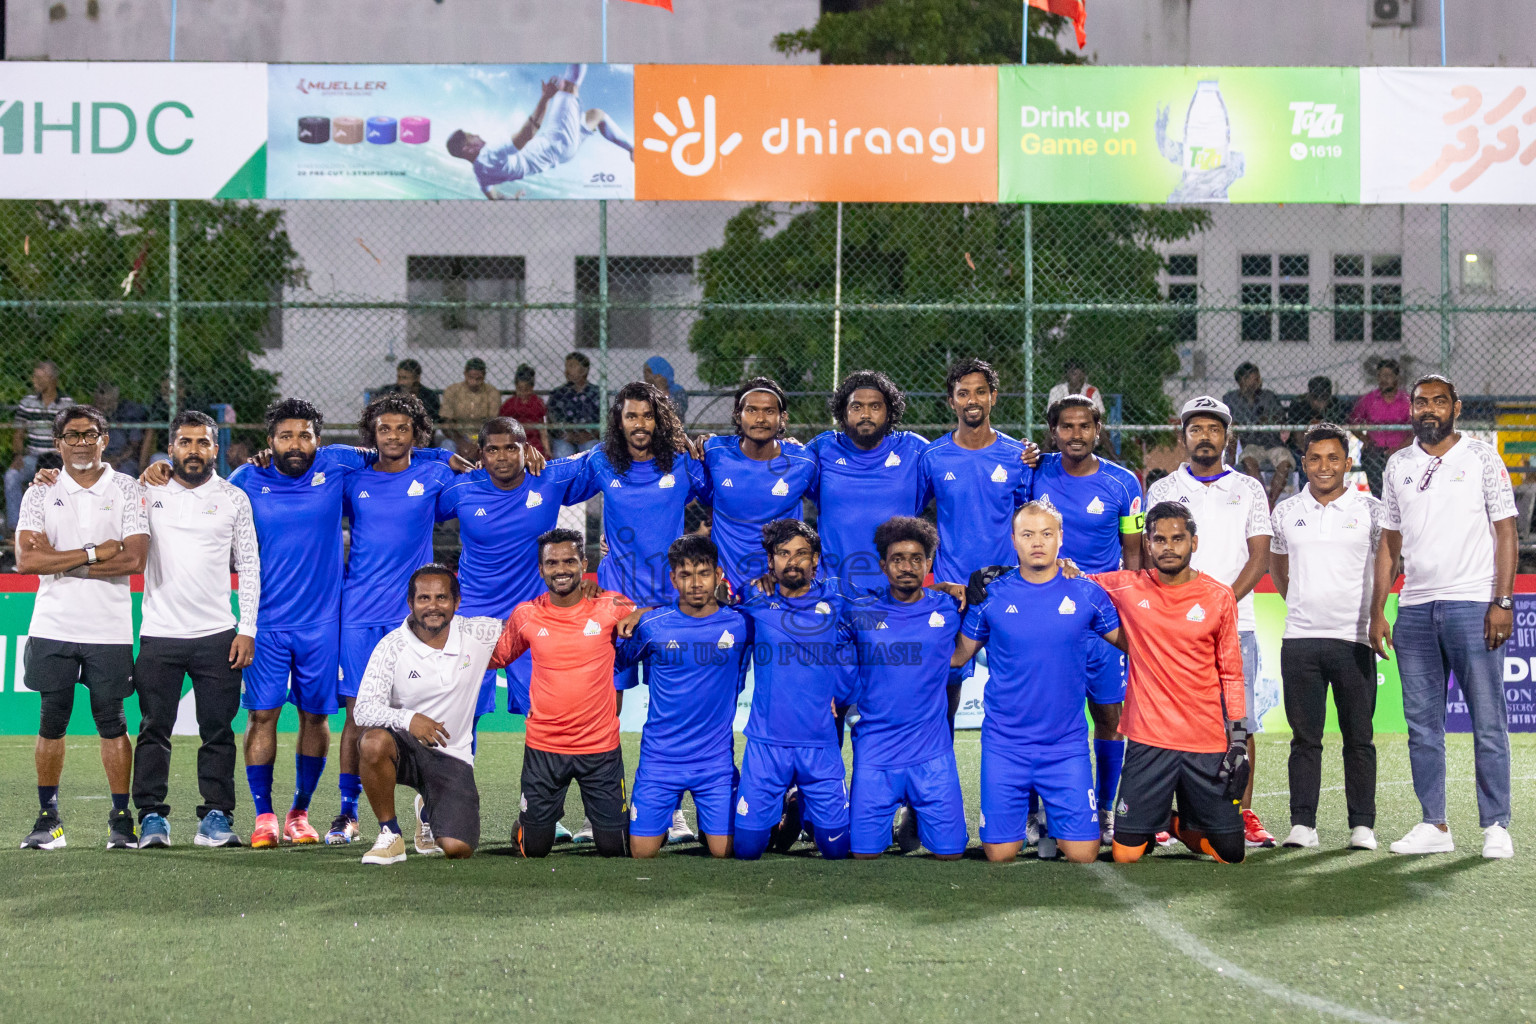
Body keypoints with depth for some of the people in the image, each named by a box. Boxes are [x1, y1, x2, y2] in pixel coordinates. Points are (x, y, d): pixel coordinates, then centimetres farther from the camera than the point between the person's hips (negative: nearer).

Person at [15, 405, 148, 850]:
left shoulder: (128, 490, 2)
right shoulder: (40, 493, 6)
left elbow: (134, 559, -10)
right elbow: (25, 559, -7)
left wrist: (59, 561, -10)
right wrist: (93, 554, -12)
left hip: (109, 629, -1)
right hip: (53, 627, 1)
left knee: (112, 722, 1)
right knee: (51, 722, 4)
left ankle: (121, 819, 9)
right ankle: (48, 819, 13)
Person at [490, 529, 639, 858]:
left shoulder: (610, 607, -5)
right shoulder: (525, 615, -1)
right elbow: (497, 657, 16)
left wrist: (635, 617, -11)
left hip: (601, 745, -1)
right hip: (543, 746, 1)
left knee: (613, 848, 4)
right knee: (534, 849, 7)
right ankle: (524, 823, 41)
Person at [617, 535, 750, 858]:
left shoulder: (740, 625, -4)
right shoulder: (651, 625, -5)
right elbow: (619, 659, 13)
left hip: (717, 760, 0)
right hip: (659, 758, 0)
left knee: (725, 851, -4)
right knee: (642, 853, 1)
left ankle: (705, 825, 30)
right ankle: (668, 818, 34)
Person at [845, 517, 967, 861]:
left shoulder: (949, 610, 2)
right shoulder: (859, 614, 2)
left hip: (932, 754, 0)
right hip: (874, 753, 0)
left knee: (950, 852, 0)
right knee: (864, 852, -2)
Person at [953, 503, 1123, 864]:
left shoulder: (1087, 594, 0)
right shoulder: (991, 596, -2)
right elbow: (959, 654, 6)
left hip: (1067, 745, 0)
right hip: (1005, 745, 0)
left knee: (1083, 854, -5)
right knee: (1000, 854, -1)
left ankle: (1053, 826, 28)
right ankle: (1024, 814, 32)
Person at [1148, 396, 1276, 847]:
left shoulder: (1249, 489, 12)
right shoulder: (1162, 490, 12)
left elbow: (1259, 558, 4)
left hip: (1235, 623, 0)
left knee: (1239, 720, -1)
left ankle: (1243, 814, 4)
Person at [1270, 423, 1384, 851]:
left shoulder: (1371, 510, 1)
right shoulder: (1286, 511, 9)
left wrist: (1374, 613, 8)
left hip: (1354, 638, -2)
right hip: (1300, 639, 2)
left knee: (1359, 737, 2)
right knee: (1304, 737, 3)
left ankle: (1362, 825, 7)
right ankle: (1302, 825, 6)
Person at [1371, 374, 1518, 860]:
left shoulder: (1482, 457, 3)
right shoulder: (1398, 466, 14)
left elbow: (1506, 533, 0)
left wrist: (1503, 601, -10)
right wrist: (1377, 611, 9)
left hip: (1473, 605, -4)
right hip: (1414, 608, 4)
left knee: (1488, 722, -3)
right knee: (1422, 724, 5)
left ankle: (1496, 826, 3)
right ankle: (1434, 825, 11)